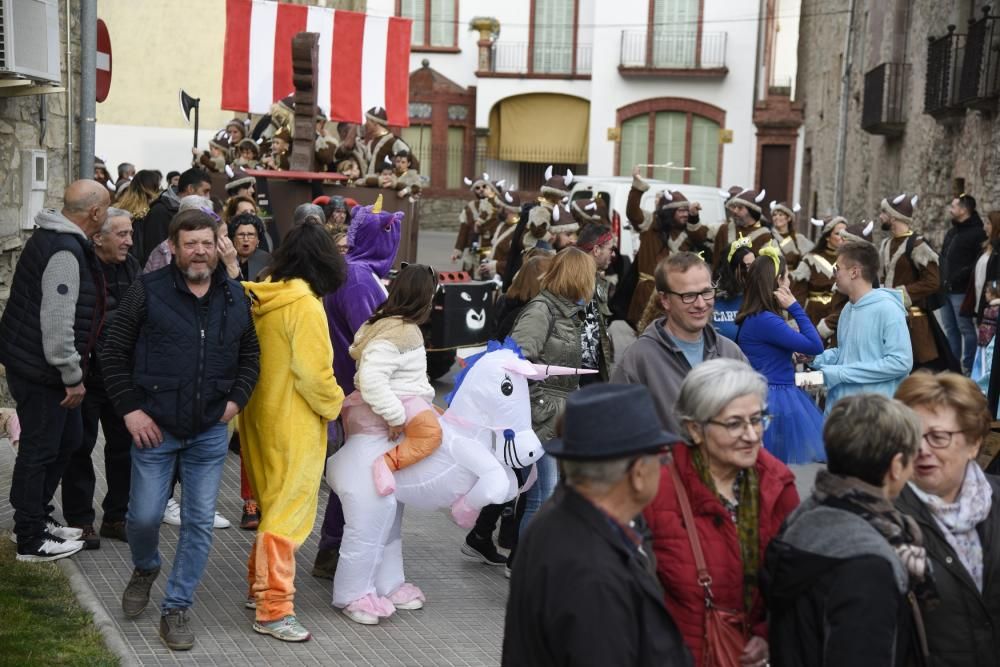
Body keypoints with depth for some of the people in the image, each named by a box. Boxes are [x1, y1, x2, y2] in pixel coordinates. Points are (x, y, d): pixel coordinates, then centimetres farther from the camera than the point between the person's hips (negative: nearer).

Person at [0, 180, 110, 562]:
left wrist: (72, 372, 21)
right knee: (39, 451, 0)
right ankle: (31, 541, 12)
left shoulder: (57, 240, 12)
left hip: (38, 367, 10)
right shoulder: (65, 252, -22)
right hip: (39, 371, -10)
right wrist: (73, 376, -18)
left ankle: (36, 517, 33)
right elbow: (57, 322, -26)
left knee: (68, 438, 20)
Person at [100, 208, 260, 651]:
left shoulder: (235, 297, 4)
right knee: (144, 515, 3)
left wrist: (236, 399, 3)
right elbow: (114, 352, -3)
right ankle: (145, 569, 36)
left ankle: (177, 608, 16)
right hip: (155, 427, -2)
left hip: (210, 432, 3)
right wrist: (129, 409, -8)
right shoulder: (148, 291, -6)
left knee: (199, 522, 3)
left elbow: (250, 354, 16)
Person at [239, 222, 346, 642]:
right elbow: (315, 373, -20)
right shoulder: (306, 307, -19)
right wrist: (334, 405, -4)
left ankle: (260, 586, 32)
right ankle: (273, 609, 1)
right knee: (289, 512, -2)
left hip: (262, 416, 8)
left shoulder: (260, 298, 3)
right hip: (294, 424, -8)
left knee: (272, 504, 22)